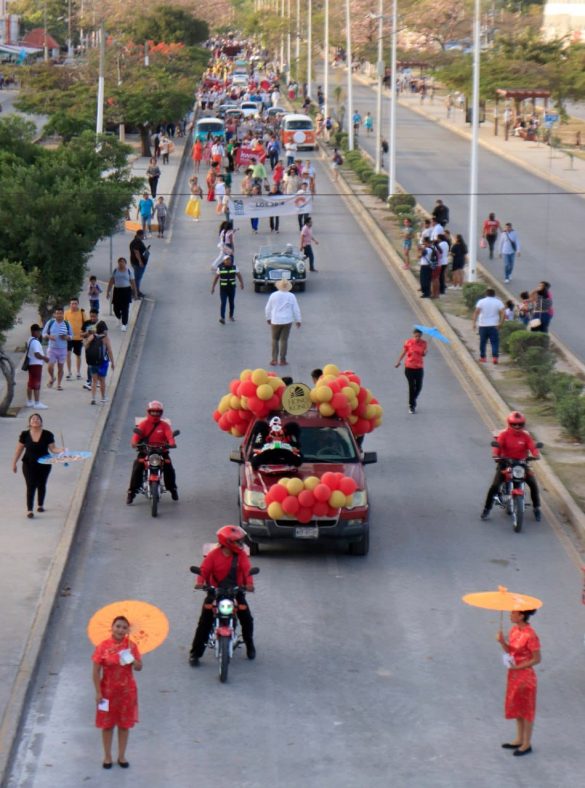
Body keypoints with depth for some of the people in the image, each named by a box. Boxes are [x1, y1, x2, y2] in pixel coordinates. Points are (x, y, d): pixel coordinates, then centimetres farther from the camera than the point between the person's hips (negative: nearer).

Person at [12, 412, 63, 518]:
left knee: (41, 485, 15)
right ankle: (29, 510, -7)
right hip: (29, 465, -1)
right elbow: (19, 450, 2)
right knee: (31, 486, -8)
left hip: (44, 465, 1)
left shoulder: (47, 435, -7)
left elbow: (53, 449, -5)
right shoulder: (25, 435, -5)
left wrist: (61, 451, -24)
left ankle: (40, 505, 35)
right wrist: (14, 463, 3)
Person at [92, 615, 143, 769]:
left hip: (127, 691, 2)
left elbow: (139, 667, -1)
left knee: (125, 724, 11)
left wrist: (131, 660, -22)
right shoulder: (103, 646, -13)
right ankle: (107, 756, 24)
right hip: (108, 691, -2)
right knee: (107, 724, 9)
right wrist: (98, 692, -12)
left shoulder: (131, 646, -4)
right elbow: (96, 672, -10)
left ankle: (122, 756, 26)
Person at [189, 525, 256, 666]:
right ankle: (195, 653, -3)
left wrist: (249, 584, -36)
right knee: (205, 621, -10)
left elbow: (247, 570, -17)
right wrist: (200, 582, -36)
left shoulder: (241, 555, -4)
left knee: (247, 618, -7)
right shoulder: (213, 555, -9)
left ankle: (249, 645, 23)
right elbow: (204, 570, -16)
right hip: (215, 590, -2)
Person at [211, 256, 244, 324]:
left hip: (232, 288, 2)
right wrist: (213, 287, -4)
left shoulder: (234, 267, -2)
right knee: (223, 303, -12)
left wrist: (242, 283, -15)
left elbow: (239, 275, 0)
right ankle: (222, 318, -19)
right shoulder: (220, 268, -5)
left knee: (231, 303, 10)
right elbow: (216, 277, -1)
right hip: (223, 288, -2)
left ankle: (231, 316, 28)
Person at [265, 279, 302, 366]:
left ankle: (274, 359, 8)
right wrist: (298, 320, 10)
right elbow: (296, 310, -2)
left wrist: (268, 318, 20)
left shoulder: (274, 295, -4)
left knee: (275, 340, 13)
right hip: (287, 321, 0)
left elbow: (268, 308, 4)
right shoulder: (291, 296, -5)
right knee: (284, 340, 5)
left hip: (275, 321, 0)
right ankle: (282, 360, 7)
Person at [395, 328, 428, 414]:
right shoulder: (408, 342, -9)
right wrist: (398, 361, -4)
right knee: (411, 386, -3)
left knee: (419, 387, 6)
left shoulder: (423, 343, -2)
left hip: (419, 367, 3)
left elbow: (423, 354, 6)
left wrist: (424, 353, -17)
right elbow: (404, 352, 0)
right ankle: (411, 405, 9)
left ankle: (413, 401, 34)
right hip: (409, 367, -3)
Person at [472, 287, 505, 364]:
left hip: (483, 326, 1)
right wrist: (500, 323, -5)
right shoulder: (498, 302, 2)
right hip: (494, 326, -1)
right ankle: (495, 357, -15)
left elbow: (476, 312, -9)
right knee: (495, 342, -1)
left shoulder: (481, 301, 1)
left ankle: (482, 357, 17)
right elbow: (502, 313, -8)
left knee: (483, 342, 12)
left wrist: (474, 323, -11)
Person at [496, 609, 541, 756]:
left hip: (525, 676, -8)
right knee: (516, 708, 19)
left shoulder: (530, 636, -24)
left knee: (526, 710, 6)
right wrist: (502, 642, -10)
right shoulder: (514, 630, 0)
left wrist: (518, 666, -22)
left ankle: (527, 744, 20)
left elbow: (537, 659, -18)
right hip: (514, 675, 8)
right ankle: (519, 740, 34)